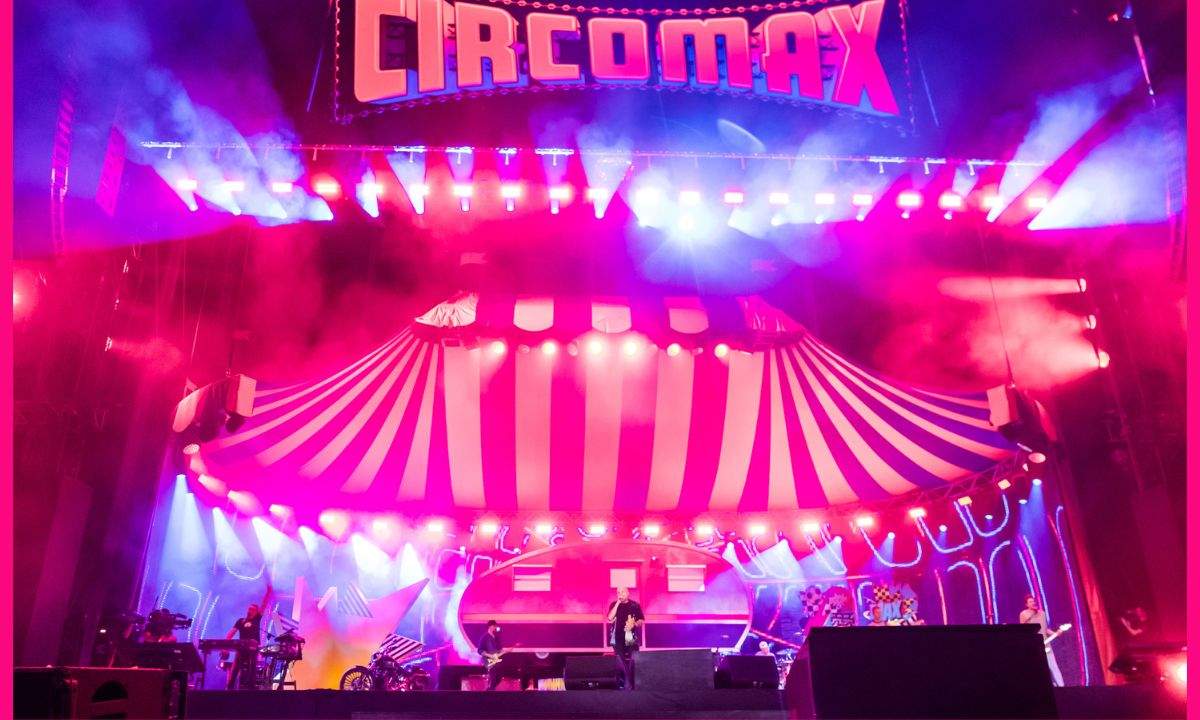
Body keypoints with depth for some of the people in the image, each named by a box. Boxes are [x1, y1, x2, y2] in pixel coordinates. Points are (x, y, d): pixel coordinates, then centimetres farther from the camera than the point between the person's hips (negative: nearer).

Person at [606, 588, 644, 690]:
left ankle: (630, 686, 0)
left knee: (631, 663, -5)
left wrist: (634, 624, -14)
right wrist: (618, 603, -10)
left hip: (631, 639, -1)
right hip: (618, 639, 1)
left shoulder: (635, 605, 5)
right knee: (621, 664, 0)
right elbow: (610, 618, -8)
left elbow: (641, 621, 8)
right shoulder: (614, 605, 8)